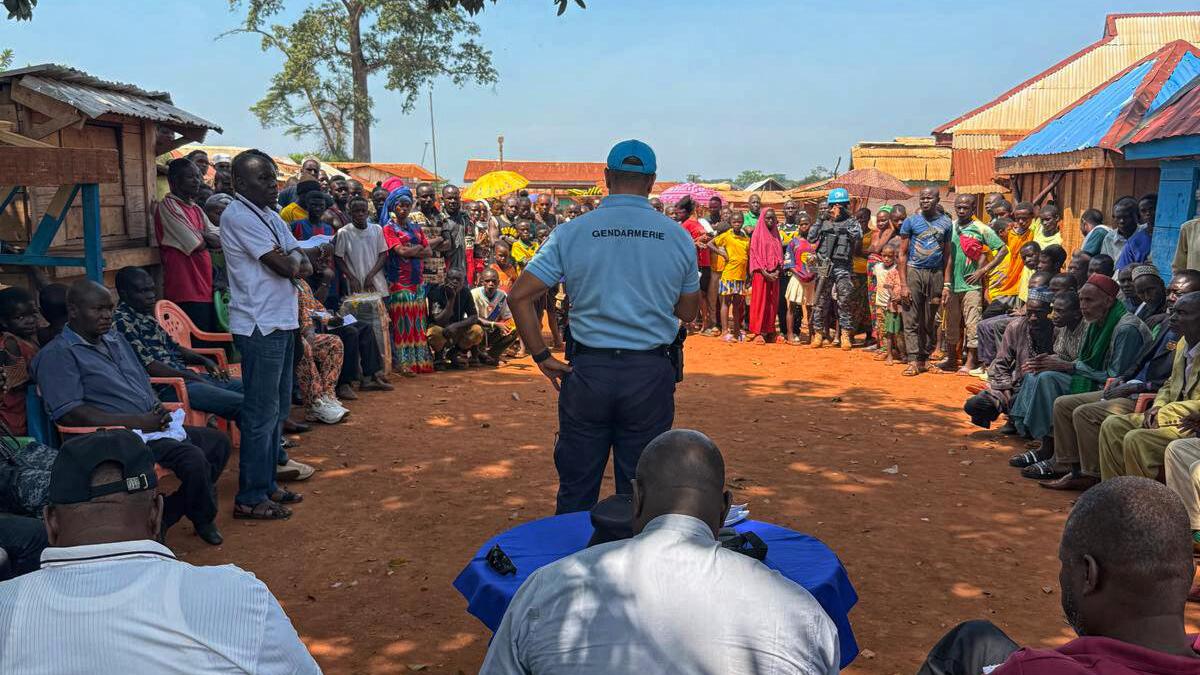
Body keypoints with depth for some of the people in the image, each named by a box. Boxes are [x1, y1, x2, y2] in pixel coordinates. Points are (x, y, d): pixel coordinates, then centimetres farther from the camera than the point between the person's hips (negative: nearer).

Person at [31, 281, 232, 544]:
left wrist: (159, 409, 1)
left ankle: (166, 516, 11)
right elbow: (68, 414, -19)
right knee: (193, 459, -27)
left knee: (219, 442, 6)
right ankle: (204, 519, 3)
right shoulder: (57, 354, -8)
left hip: (153, 426, 9)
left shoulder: (115, 339, 19)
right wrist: (138, 422, -21)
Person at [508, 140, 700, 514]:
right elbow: (688, 311, 9)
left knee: (576, 489, 13)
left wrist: (542, 357, -1)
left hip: (587, 370, 0)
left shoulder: (570, 233, -3)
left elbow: (519, 296, -7)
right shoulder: (678, 236, 0)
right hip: (651, 373, 1)